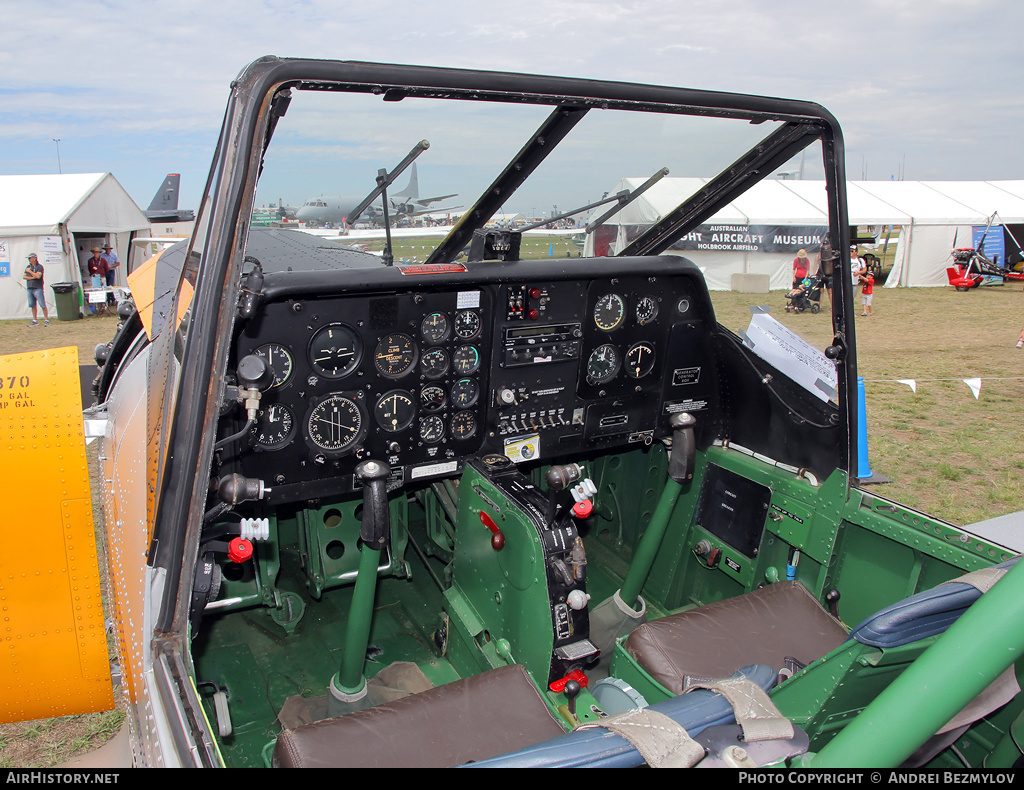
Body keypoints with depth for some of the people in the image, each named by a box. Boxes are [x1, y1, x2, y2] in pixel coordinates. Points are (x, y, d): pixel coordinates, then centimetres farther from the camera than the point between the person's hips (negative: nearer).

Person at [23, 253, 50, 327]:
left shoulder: (39, 266, -2)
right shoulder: (28, 267, 17)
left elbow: (38, 276, -15)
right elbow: (24, 276, 10)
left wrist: (30, 271, -8)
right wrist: (32, 277, -6)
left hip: (38, 288, -7)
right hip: (29, 288, 7)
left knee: (42, 305, -9)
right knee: (33, 305, 8)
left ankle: (46, 320, -6)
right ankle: (35, 321, 13)